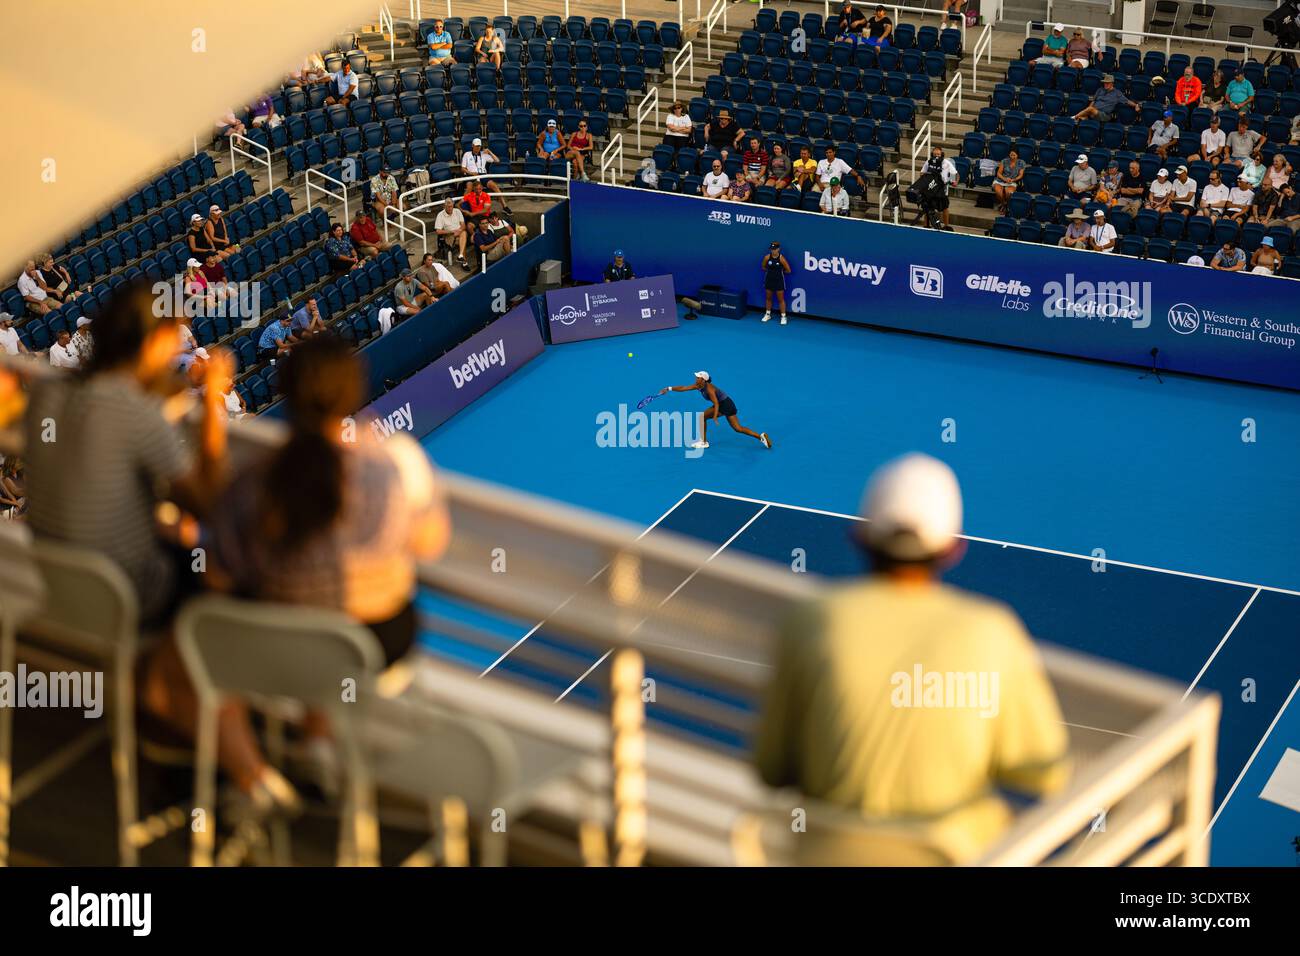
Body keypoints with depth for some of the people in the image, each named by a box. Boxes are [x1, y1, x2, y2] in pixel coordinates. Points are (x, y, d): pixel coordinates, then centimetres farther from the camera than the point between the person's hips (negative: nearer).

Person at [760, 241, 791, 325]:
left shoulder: (781, 258, -16)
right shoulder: (767, 257, -8)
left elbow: (788, 270, -8)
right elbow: (763, 267, 10)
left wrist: (780, 271, 3)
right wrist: (771, 271, 2)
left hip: (779, 281, -4)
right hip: (769, 280, 4)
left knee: (781, 299, 3)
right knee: (768, 298, 15)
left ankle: (783, 316, 9)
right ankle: (768, 314, 31)